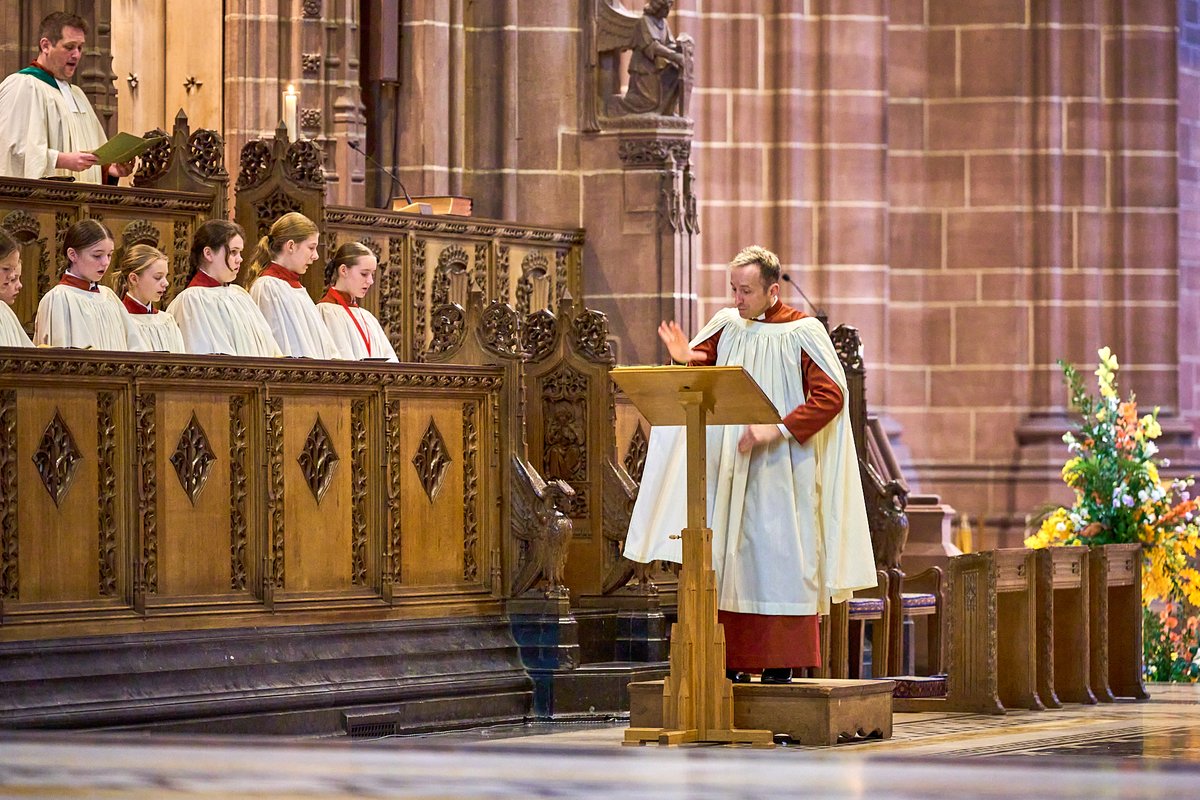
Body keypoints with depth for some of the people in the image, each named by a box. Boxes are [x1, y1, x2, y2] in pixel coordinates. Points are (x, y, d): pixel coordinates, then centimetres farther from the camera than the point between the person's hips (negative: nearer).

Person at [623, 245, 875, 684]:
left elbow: (832, 395, -11)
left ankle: (781, 665, -3)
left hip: (780, 471, -5)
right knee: (727, 564, 2)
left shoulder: (803, 332, -5)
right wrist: (686, 358, -11)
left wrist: (778, 429, -20)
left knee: (777, 563, -6)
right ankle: (731, 664, 5)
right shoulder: (727, 326, 10)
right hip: (729, 467, 5)